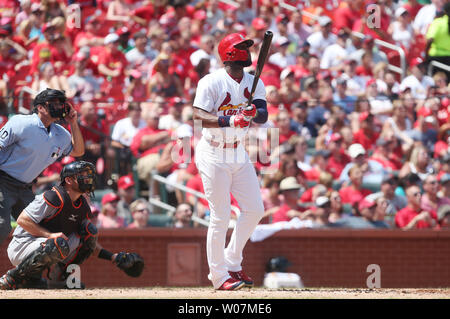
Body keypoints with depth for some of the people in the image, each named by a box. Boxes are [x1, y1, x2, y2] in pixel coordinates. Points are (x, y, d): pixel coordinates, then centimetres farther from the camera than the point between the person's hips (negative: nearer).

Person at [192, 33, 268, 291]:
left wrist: (254, 112, -28)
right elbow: (199, 117, -21)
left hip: (239, 153, 7)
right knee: (221, 217, -6)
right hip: (214, 155, -7)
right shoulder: (211, 82, -13)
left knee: (255, 210, 6)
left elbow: (263, 116, -5)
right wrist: (229, 121, -34)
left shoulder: (254, 83, 6)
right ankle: (219, 275, 4)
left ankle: (232, 263, 21)